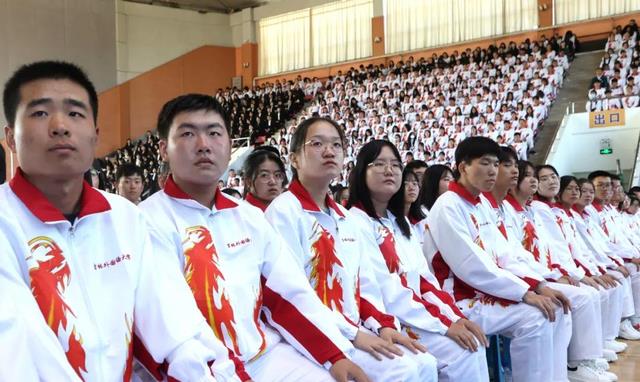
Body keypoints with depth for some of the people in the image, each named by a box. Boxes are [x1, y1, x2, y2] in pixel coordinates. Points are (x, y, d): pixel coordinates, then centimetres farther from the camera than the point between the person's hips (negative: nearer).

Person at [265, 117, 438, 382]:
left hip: (356, 330, 8)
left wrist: (383, 325, -4)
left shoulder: (344, 218, 16)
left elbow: (363, 283, 14)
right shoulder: (283, 211, -10)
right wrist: (352, 333, -19)